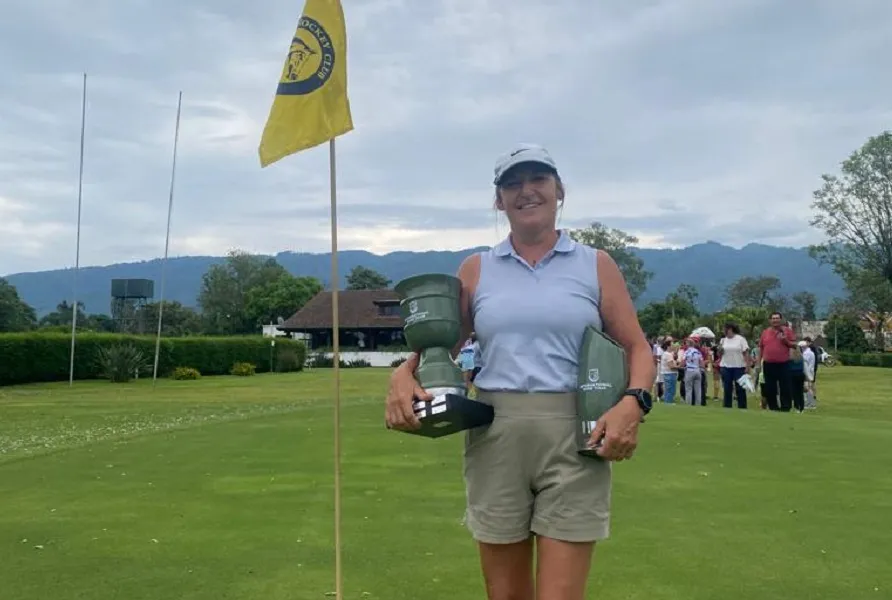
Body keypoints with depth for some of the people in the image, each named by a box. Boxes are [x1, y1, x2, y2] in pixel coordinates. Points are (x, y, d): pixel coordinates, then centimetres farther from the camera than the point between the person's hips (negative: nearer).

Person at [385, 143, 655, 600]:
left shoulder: (595, 266, 7)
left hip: (574, 440, -2)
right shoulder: (476, 269, 11)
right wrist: (402, 375, -8)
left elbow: (637, 348, 6)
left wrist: (633, 403, -13)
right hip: (495, 437, 2)